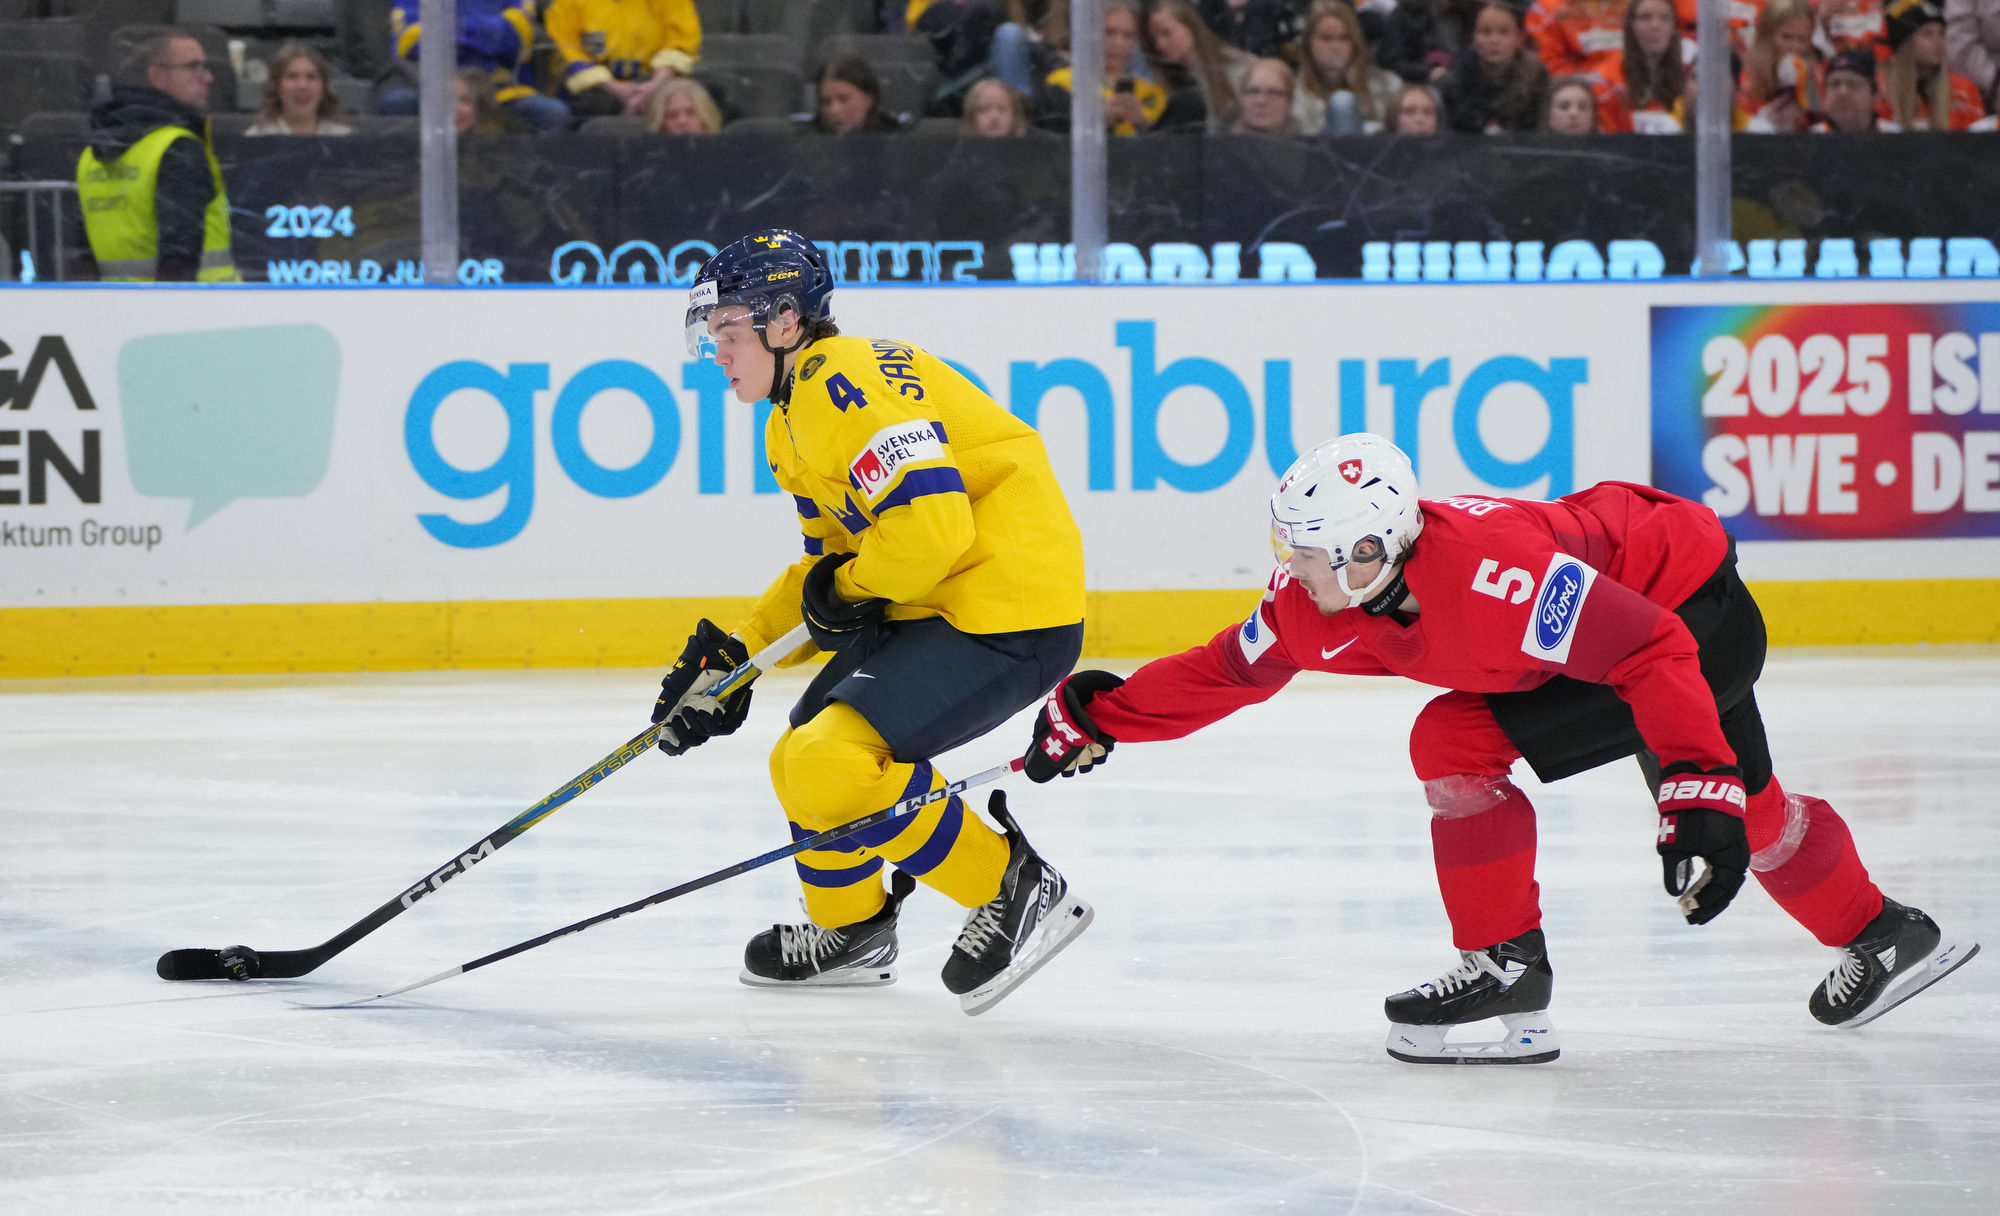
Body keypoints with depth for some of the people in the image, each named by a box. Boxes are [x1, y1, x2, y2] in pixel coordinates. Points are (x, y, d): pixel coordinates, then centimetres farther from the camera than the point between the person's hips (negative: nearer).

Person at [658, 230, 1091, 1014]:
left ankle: (1015, 891, -7)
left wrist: (850, 590, -10)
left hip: (1011, 617, -11)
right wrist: (734, 653, 14)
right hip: (927, 611, 11)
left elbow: (931, 524, -27)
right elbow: (826, 564, 24)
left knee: (833, 765, -21)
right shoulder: (794, 418, 17)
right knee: (803, 764, 16)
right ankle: (848, 932, 38)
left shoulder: (845, 385, -18)